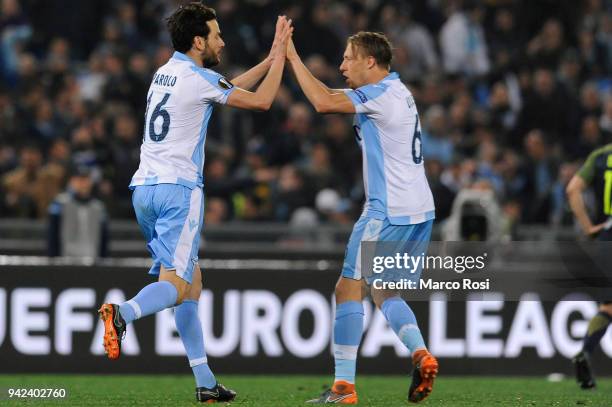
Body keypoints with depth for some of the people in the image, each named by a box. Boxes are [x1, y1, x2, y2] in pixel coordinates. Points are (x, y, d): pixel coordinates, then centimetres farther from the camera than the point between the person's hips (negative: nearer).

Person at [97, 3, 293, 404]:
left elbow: (230, 88, 30)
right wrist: (280, 55, 8)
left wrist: (271, 58, 28)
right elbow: (260, 100, -2)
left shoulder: (165, 74, 17)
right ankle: (123, 313, -42)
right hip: (178, 189, -8)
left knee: (192, 284, 11)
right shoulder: (198, 78, -8)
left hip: (144, 187, 8)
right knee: (175, 285, -13)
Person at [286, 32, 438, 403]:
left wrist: (293, 58, -11)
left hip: (388, 213, -10)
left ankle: (344, 386, -4)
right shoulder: (397, 91, 17)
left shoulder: (382, 94, -13)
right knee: (385, 293, 17)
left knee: (349, 288, -3)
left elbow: (324, 103, -18)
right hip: (420, 211, 10)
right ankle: (421, 354, -8)